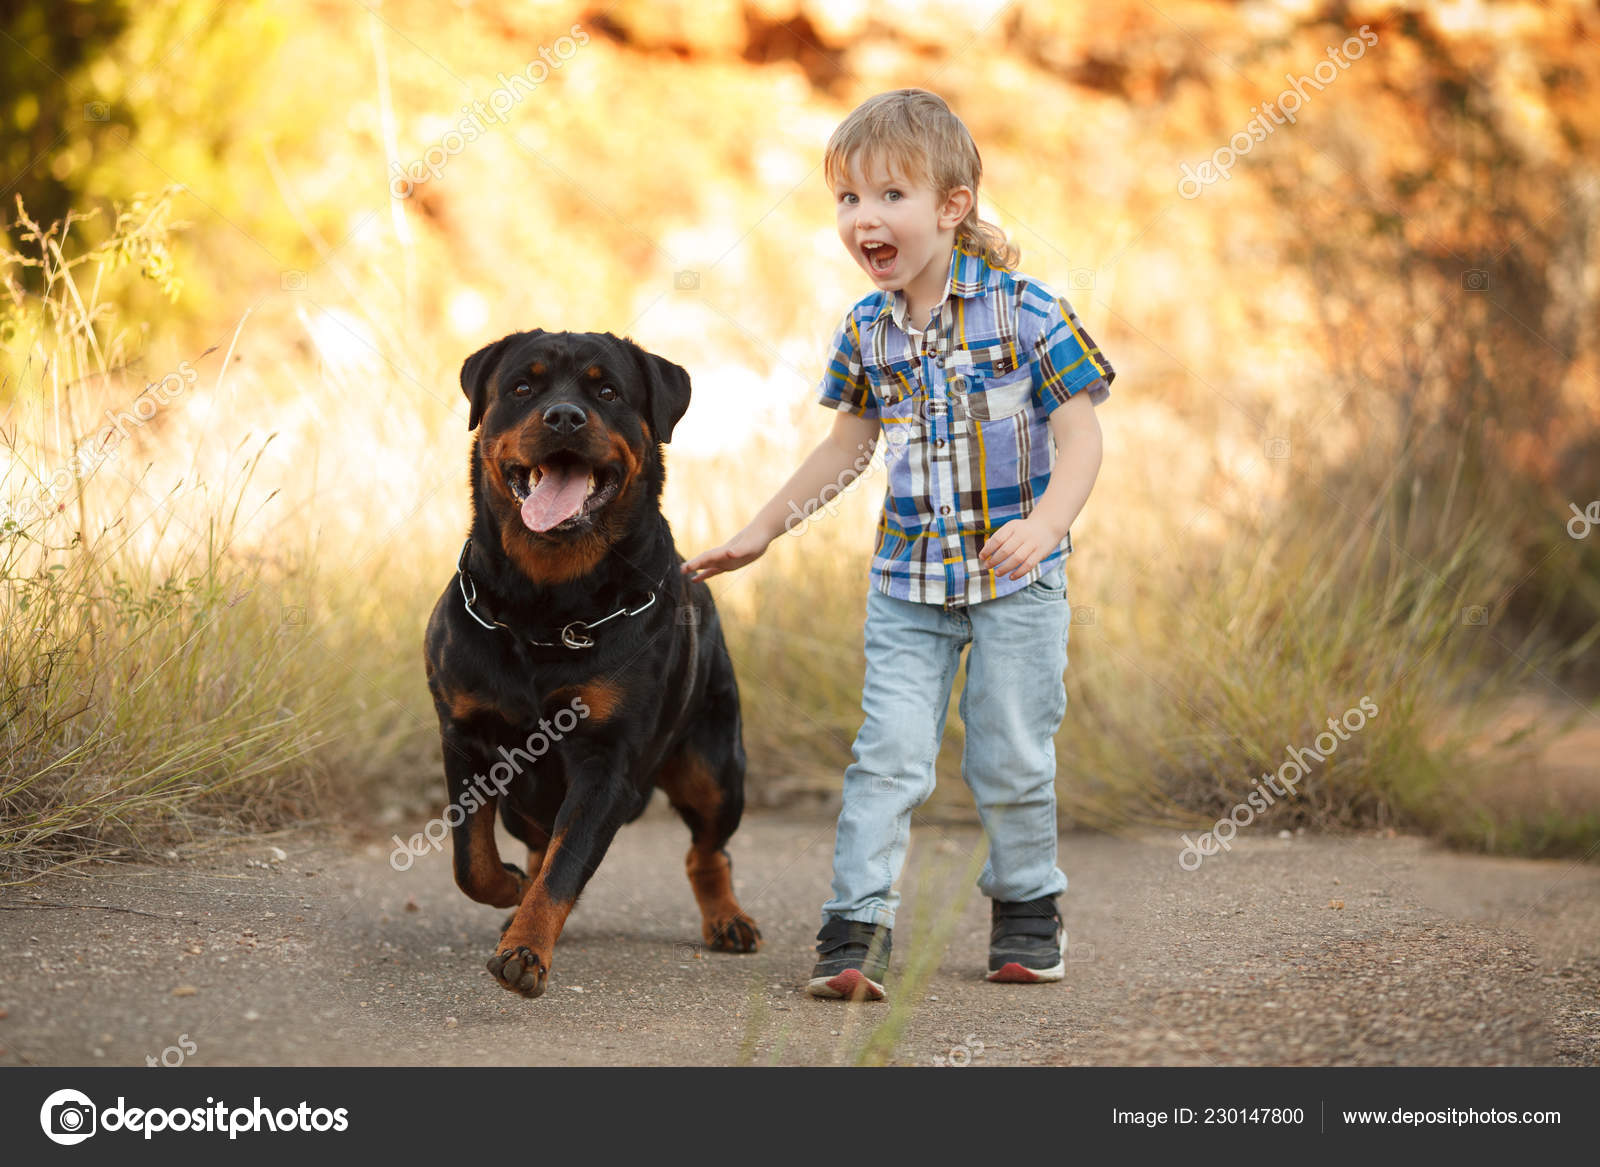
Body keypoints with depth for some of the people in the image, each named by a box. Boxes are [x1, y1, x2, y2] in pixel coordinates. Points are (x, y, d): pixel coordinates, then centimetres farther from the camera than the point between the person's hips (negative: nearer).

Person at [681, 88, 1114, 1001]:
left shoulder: (1024, 311, -10)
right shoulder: (866, 332, 3)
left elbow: (1081, 433, -11)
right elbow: (850, 445, 18)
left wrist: (1045, 524, -28)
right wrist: (762, 532, 19)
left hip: (1018, 581, -3)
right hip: (909, 582, 3)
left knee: (1012, 759, 5)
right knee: (890, 753, -7)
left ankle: (1028, 908, 26)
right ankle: (858, 926, -5)